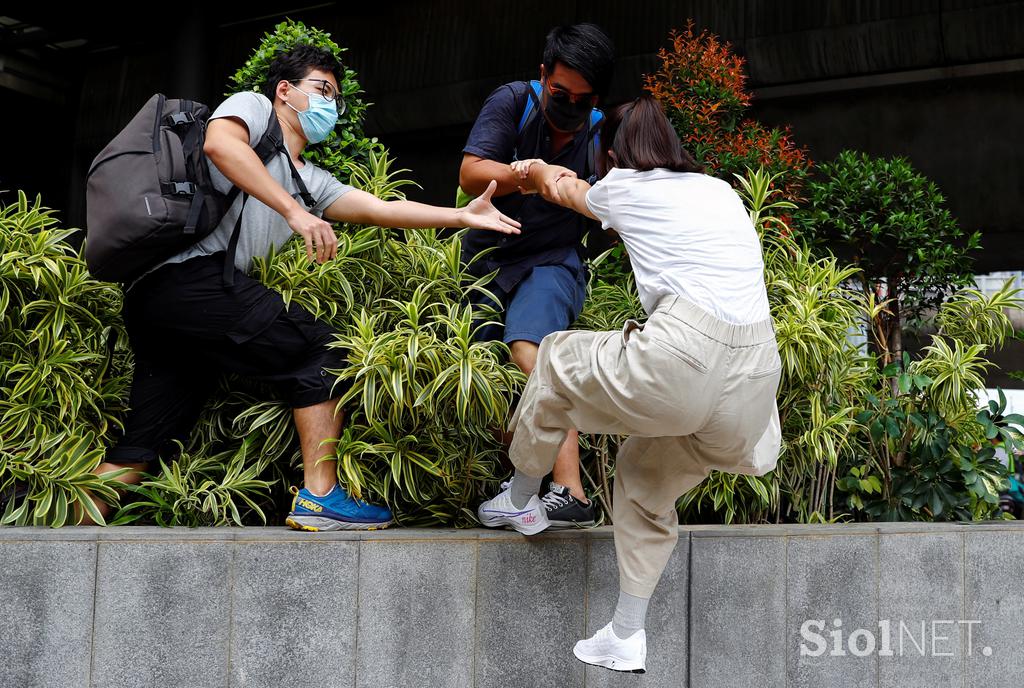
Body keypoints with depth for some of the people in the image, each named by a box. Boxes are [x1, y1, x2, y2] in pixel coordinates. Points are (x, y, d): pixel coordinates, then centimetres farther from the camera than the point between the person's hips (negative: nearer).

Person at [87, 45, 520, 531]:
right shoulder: (252, 107, 9)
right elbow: (219, 144, -14)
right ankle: (319, 498, -6)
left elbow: (379, 208, 20)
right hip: (193, 272, -9)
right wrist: (295, 212, -19)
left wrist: (463, 216, 13)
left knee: (141, 447, 8)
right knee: (320, 352, -5)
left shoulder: (310, 181, 29)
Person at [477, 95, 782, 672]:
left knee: (557, 358, 22)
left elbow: (570, 192, 35)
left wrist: (541, 172, 58)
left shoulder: (625, 187, 10)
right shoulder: (720, 189, 25)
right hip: (755, 381, 6)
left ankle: (520, 500, 35)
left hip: (683, 355, -6)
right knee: (646, 480, 26)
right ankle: (627, 639, 26)